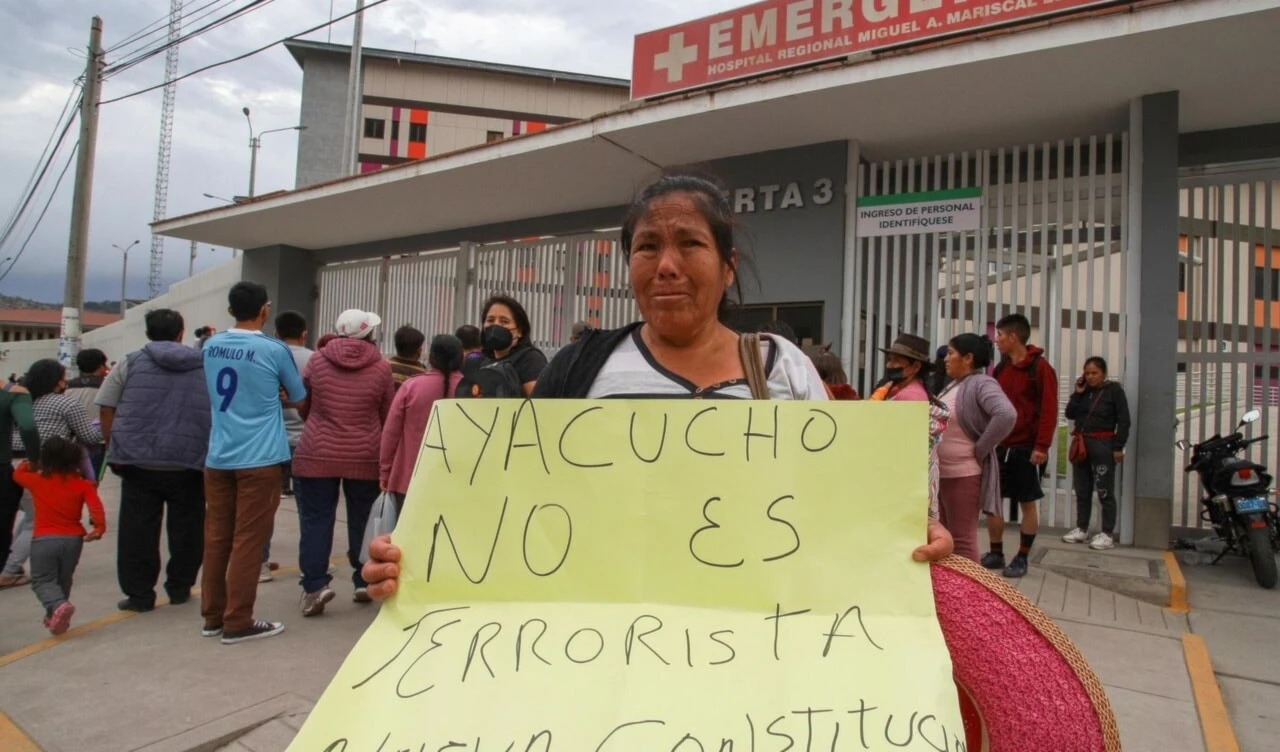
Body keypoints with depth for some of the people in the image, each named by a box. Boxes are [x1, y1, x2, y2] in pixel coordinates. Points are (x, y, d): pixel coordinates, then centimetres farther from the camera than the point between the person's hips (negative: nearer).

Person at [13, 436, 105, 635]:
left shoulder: (36, 480, 2)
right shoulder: (83, 484, -1)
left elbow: (17, 474, 24)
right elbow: (95, 506, -16)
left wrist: (26, 464, 42)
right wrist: (99, 527, -15)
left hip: (43, 539, -1)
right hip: (73, 539, 2)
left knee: (42, 581, 5)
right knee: (63, 580, 19)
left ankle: (59, 606, -21)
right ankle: (55, 616, 24)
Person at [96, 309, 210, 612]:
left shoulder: (131, 363, 5)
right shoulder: (205, 367, 7)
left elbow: (107, 411, 2)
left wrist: (115, 450, 10)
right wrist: (209, 453, 13)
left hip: (139, 461, 0)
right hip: (189, 462, 0)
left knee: (138, 530, 6)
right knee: (185, 529, 10)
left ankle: (139, 595, 11)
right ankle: (180, 589, 17)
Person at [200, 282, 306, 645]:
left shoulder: (211, 346, 5)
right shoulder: (275, 350, -10)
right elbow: (298, 398, 4)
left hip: (218, 457, 6)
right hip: (259, 459, -5)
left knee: (216, 538, 11)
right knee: (247, 541, 0)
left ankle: (212, 616, 21)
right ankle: (238, 622, 6)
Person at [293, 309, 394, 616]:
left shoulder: (317, 360, 2)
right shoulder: (381, 367, -2)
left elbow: (302, 405, 13)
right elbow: (388, 417, 5)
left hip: (317, 455, 0)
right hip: (365, 458, 0)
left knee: (316, 522, 5)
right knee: (362, 521, 11)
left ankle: (314, 587, 0)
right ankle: (364, 582, 19)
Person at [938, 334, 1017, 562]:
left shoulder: (982, 384, -14)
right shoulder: (952, 386, 13)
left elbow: (1007, 415, -31)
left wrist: (980, 449, -22)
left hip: (964, 474, -9)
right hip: (941, 473, 9)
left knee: (962, 539, -2)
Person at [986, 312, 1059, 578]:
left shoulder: (1040, 367, -7)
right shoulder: (1000, 368, 12)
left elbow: (1049, 409, -13)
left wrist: (1042, 446, -19)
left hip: (1026, 448, -6)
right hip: (999, 446, 6)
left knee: (1027, 503, 4)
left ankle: (1022, 558, 13)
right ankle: (996, 554, 18)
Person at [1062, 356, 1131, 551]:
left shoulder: (1114, 390, -5)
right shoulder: (1084, 391, 10)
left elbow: (1124, 421, -7)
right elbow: (1070, 414, 5)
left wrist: (1118, 447, -12)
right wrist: (1077, 393, -4)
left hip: (1103, 445, -6)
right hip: (1081, 444, 6)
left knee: (1105, 491, -3)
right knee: (1082, 490, 11)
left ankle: (1108, 534, 3)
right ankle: (1081, 529, 20)